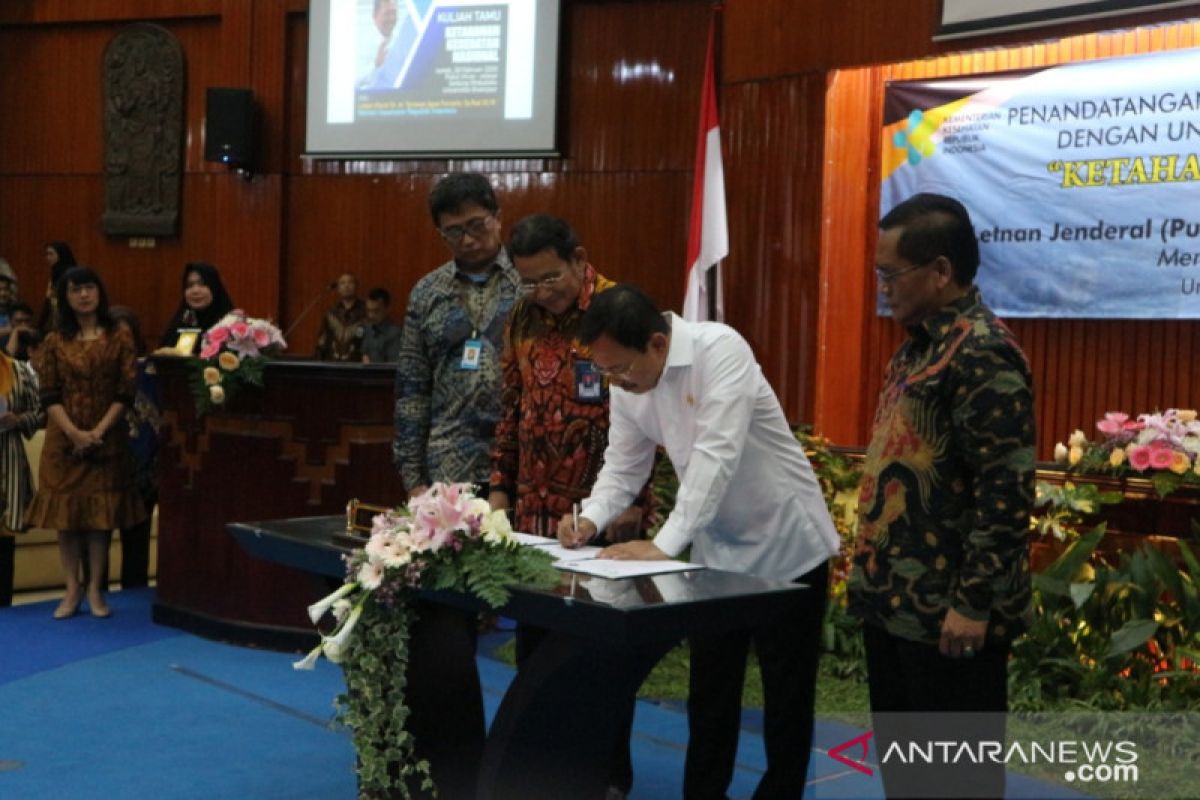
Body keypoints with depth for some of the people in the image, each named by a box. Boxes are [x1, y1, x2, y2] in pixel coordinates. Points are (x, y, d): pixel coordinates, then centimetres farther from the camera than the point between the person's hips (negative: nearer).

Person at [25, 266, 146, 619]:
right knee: (65, 512, 2)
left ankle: (95, 589, 10)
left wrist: (98, 431, -13)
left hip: (107, 439, -1)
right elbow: (49, 395, 0)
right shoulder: (55, 341, 5)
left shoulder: (119, 337, 2)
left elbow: (126, 392, -3)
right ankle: (72, 590, 11)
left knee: (101, 512, 2)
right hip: (64, 439, 1)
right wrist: (74, 432, -14)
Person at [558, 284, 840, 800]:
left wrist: (664, 544, -34)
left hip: (787, 544, -6)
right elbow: (623, 466, 2)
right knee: (709, 690, 14)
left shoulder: (720, 350, -26)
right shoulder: (626, 384, -6)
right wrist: (591, 519, -18)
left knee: (787, 692, 7)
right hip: (716, 550, 6)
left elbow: (716, 455, -32)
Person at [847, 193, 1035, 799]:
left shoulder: (982, 353, -18)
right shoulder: (920, 344, 12)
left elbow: (1006, 492, -22)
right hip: (897, 602, 9)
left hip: (947, 614, -9)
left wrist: (973, 604, -22)